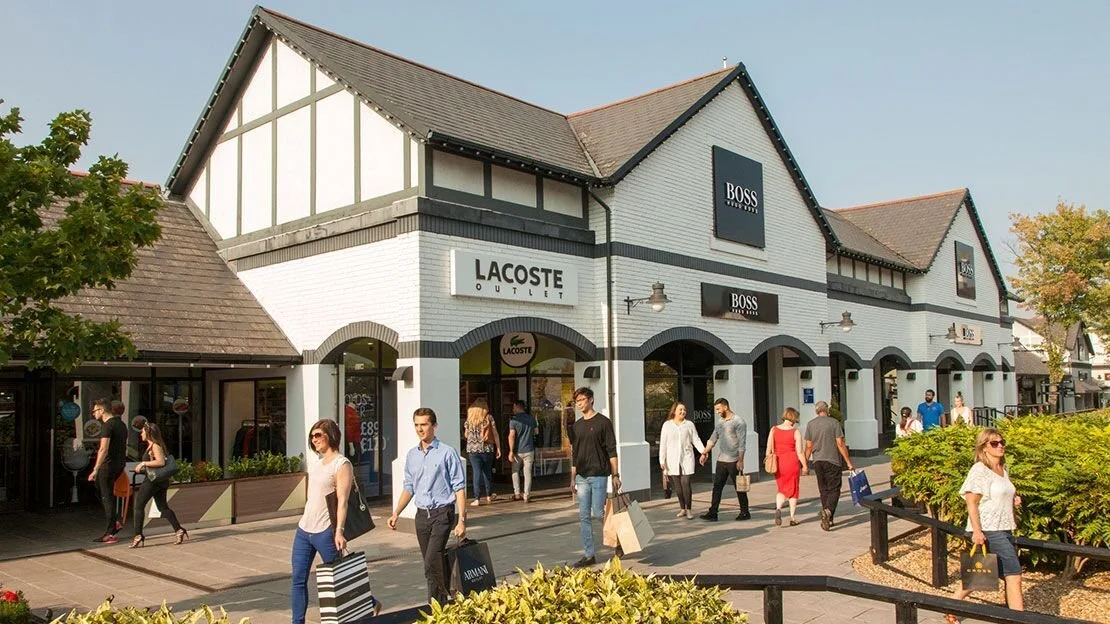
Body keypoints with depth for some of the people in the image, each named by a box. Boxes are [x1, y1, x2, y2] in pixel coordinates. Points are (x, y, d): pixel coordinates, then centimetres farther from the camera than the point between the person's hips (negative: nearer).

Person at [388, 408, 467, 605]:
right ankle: (444, 600, 24)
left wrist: (461, 520, -13)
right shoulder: (412, 455, 10)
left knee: (431, 564, -15)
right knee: (433, 565, 12)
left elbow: (459, 488, -8)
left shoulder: (447, 453, -7)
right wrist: (396, 513, 8)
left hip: (442, 513, -6)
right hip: (421, 515, 6)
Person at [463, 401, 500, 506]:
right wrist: (498, 448, 5)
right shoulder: (489, 418, 0)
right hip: (487, 449, 0)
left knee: (477, 472, 0)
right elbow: (495, 434, -1)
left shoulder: (469, 419, 2)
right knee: (487, 472, 15)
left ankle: (477, 499, -5)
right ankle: (489, 495, 28)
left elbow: (466, 435, 13)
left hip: (473, 449, 0)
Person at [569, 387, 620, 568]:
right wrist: (573, 478, 14)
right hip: (582, 477, 6)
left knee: (599, 513, -6)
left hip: (598, 475, -6)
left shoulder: (603, 422, -5)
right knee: (584, 517, 5)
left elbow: (612, 450, -7)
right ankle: (589, 555, 11)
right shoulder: (577, 426, 13)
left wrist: (615, 475, -11)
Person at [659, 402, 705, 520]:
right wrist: (662, 460, 0)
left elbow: (696, 440, 4)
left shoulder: (689, 424, 5)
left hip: (686, 458, -1)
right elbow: (663, 444, 4)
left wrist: (703, 450, -13)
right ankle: (682, 509, 17)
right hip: (673, 460, 1)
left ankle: (689, 510, 1)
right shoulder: (667, 425, 4)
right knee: (677, 485, 5)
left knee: (686, 484, -7)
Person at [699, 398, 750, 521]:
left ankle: (745, 512, 14)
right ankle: (712, 513, 4)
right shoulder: (719, 423, 13)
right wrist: (704, 453, 12)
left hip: (734, 461, -7)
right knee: (717, 487, 4)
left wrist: (740, 460, -19)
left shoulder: (738, 422, -9)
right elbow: (713, 439, 19)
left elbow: (742, 443, -14)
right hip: (721, 460, 7)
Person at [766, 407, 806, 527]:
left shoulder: (774, 430, 0)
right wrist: (804, 466, 1)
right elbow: (799, 452, -8)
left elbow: (769, 448, 0)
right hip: (792, 462, -2)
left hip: (778, 463, 2)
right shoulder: (795, 432, -7)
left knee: (782, 489, 15)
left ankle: (778, 509, -12)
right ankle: (792, 518, 15)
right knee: (793, 490, 12)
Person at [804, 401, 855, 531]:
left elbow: (808, 447, 3)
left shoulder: (810, 424, 4)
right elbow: (840, 444, -9)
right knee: (834, 489, 1)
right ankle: (828, 510, -24)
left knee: (823, 490, 12)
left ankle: (828, 519, 15)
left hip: (817, 461, 3)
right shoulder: (834, 422, -5)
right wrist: (849, 462, -4)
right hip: (833, 461, -3)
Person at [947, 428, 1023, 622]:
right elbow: (971, 502, -15)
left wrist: (1014, 500, 6)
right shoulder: (979, 470, -12)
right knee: (1014, 575, -10)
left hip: (1004, 529, 9)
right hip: (989, 531, -9)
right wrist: (977, 531, -22)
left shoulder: (1004, 470, 13)